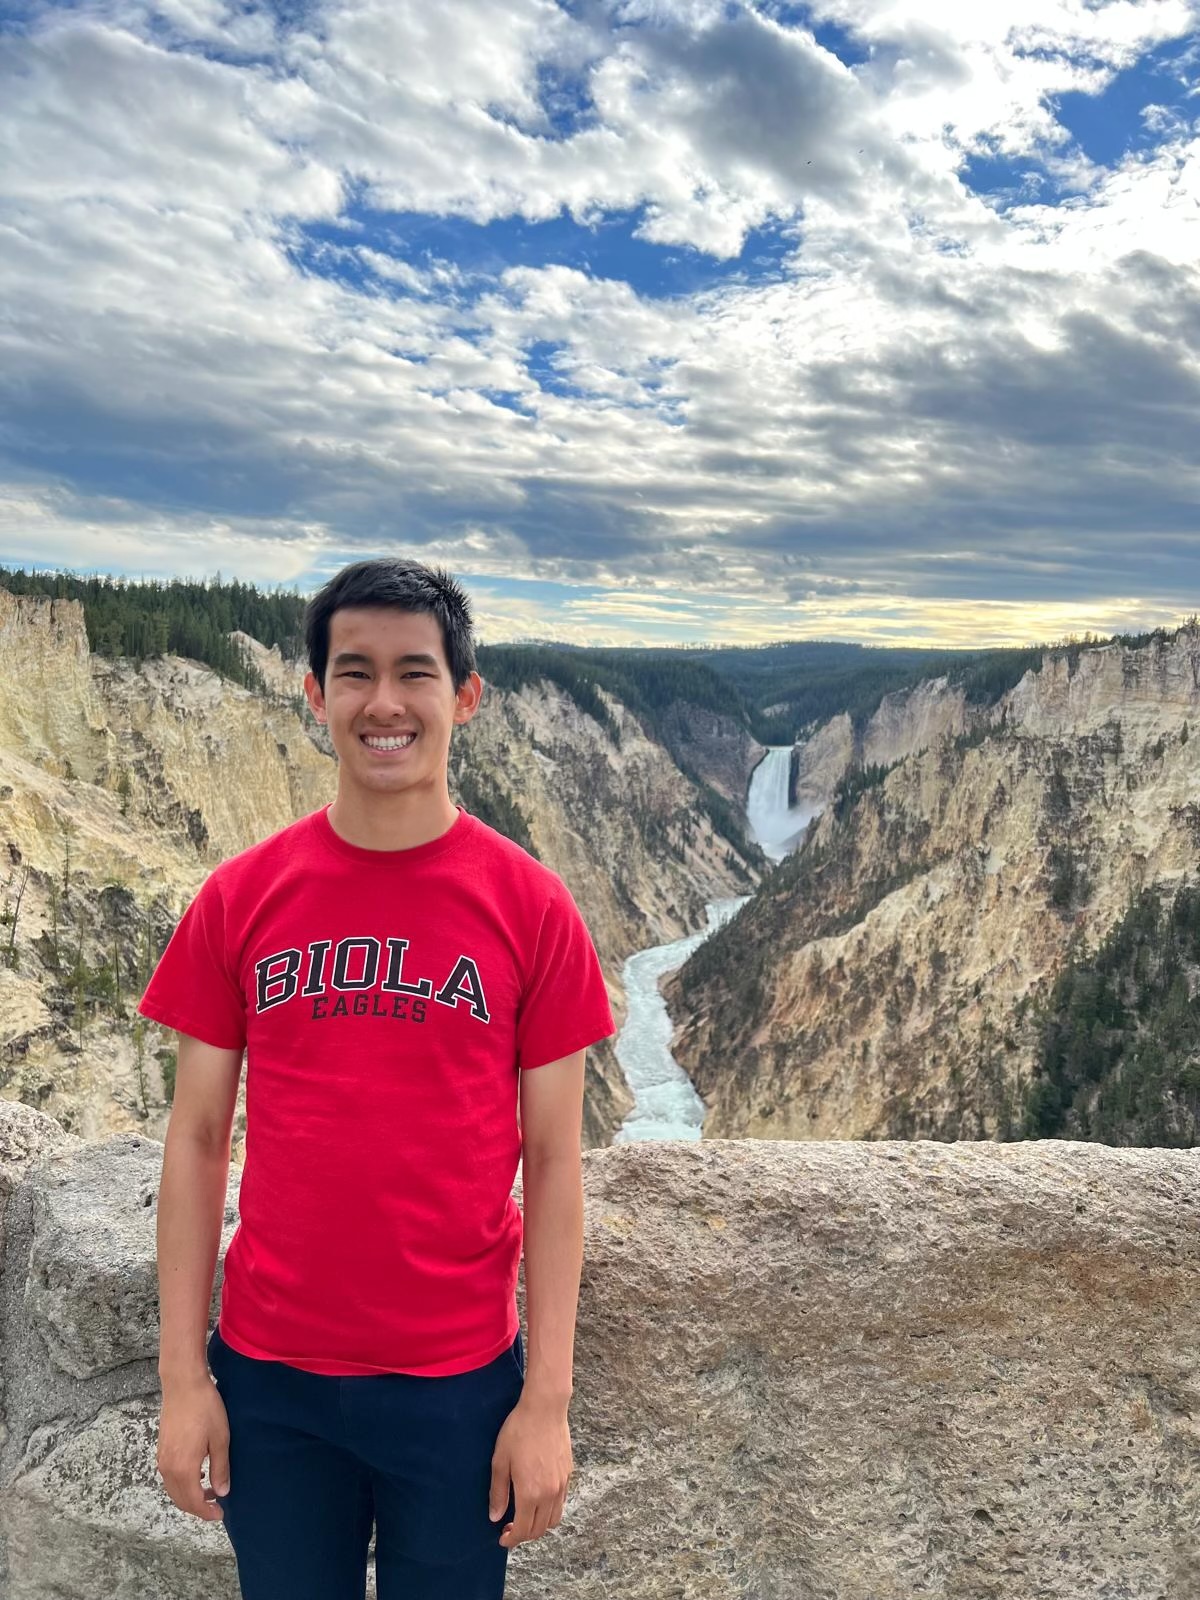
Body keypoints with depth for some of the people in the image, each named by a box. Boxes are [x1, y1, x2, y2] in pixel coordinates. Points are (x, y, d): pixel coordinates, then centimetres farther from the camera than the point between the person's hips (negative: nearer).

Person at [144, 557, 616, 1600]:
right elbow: (198, 1138, 0)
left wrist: (547, 1400, -5)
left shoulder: (531, 907, -9)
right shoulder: (239, 899, -4)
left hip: (461, 1380, -1)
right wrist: (183, 1375, 0)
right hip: (270, 1377, 2)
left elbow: (554, 1159, -6)